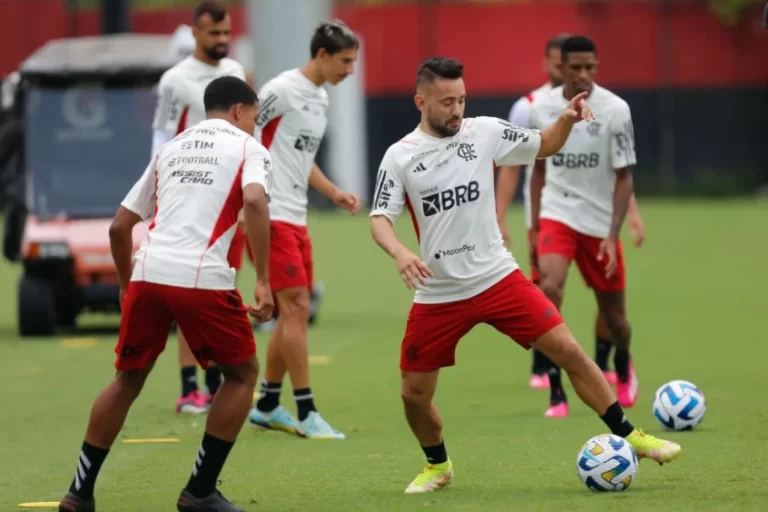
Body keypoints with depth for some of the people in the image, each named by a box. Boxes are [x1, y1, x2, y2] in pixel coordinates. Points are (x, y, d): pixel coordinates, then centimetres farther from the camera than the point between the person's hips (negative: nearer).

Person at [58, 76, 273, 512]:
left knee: (128, 379, 21)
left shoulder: (172, 148, 25)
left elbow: (120, 226, 24)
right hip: (202, 278, -5)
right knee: (243, 373, 15)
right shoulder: (248, 148, 10)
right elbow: (255, 202, -12)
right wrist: (263, 281, -11)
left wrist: (127, 286, 36)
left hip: (148, 273, 5)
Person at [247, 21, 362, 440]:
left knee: (293, 314, 10)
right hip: (270, 215, -9)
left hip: (295, 217, 9)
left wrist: (333, 193, 14)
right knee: (295, 307, -12)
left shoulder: (321, 98, 15)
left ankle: (267, 405, 21)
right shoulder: (282, 90, -13)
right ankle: (306, 415, -10)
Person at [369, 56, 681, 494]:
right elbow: (380, 218, -8)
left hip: (497, 277, 0)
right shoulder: (400, 156, -5)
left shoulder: (485, 132, -1)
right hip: (439, 294, 0)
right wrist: (400, 252, -29)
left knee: (568, 349, -10)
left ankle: (629, 437, 0)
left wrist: (567, 120, -9)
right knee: (414, 393, 2)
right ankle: (437, 466, 30)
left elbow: (543, 146, 12)